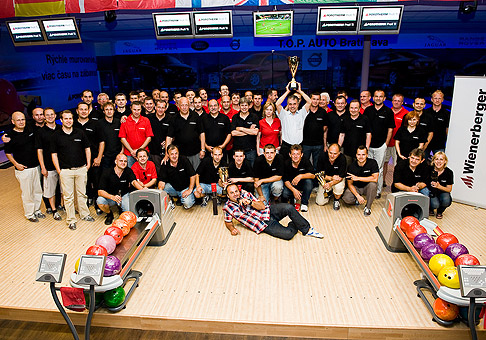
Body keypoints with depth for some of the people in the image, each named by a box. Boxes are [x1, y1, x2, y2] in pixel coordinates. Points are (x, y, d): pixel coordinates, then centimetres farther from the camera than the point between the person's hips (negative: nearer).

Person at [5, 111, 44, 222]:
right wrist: (16, 164, -11)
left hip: (36, 166, 5)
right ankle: (29, 214, 19)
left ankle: (37, 210, 31)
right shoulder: (11, 136, -9)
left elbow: (37, 144, 19)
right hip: (23, 169, -5)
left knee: (38, 190, 15)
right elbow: (7, 153, -1)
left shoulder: (30, 130, 3)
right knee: (27, 193, 3)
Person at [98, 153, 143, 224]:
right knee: (100, 200, -31)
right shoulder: (107, 173, -14)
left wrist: (142, 189, -49)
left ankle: (121, 208, 14)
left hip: (124, 195, 0)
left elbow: (134, 182, -27)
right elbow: (100, 192, -20)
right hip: (110, 196, 0)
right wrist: (112, 197, -39)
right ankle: (109, 214, 2)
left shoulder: (128, 171, -8)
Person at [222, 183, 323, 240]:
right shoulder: (227, 207, -1)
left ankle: (307, 229, -4)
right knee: (288, 234, -26)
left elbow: (262, 206, 0)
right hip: (265, 225, -3)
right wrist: (232, 229, -10)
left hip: (269, 211, 3)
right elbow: (228, 222, 12)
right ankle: (294, 225, 9)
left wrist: (250, 202, -17)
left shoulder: (245, 194, 4)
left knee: (289, 208, -25)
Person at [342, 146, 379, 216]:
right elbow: (350, 184, -8)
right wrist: (358, 196, -22)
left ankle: (368, 207, -12)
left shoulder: (372, 163, -17)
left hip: (367, 187, 0)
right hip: (355, 188, 0)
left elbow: (375, 178, -27)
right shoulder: (352, 166, -13)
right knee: (346, 199, -26)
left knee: (373, 184, -34)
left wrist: (358, 178, -28)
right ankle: (357, 199, 11)